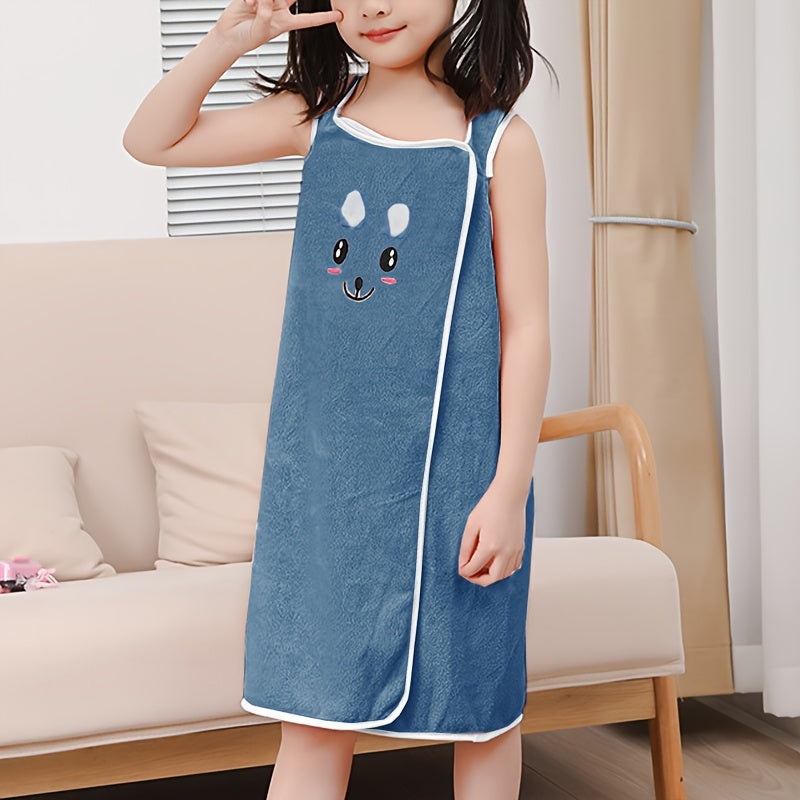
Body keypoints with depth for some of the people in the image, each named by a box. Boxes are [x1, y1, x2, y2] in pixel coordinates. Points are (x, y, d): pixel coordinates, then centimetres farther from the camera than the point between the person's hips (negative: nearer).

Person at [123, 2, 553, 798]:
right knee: (312, 712, 5)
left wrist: (510, 488, -10)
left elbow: (526, 326, -5)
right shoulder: (317, 118, 6)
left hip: (455, 465, -2)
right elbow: (152, 139, 12)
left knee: (479, 708, 10)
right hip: (325, 465, 3)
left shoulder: (498, 140, -5)